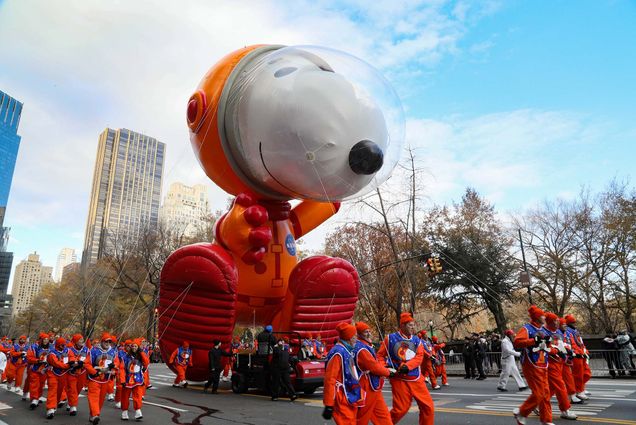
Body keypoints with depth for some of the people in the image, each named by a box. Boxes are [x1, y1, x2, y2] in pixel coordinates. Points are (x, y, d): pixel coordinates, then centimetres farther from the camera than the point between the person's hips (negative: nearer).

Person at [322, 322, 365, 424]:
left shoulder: (347, 351, 12)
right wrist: (328, 405, -21)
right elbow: (330, 379, -21)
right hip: (342, 401, -10)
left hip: (350, 399, 10)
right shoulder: (338, 353, -18)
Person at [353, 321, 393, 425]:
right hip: (367, 389, -10)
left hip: (373, 387, 10)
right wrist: (388, 372, -7)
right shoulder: (361, 349, -23)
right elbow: (374, 367, -22)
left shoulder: (367, 346, 11)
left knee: (383, 415, 14)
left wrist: (386, 369, 1)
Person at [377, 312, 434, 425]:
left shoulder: (416, 340, 6)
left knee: (428, 406, 5)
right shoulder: (390, 339, -4)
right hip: (399, 380, -4)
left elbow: (419, 357, -6)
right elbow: (380, 355, 2)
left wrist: (407, 366, -21)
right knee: (400, 409, 1)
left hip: (416, 379, 4)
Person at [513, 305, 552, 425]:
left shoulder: (544, 331, 14)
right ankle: (520, 413, 8)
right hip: (532, 366, -8)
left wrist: (547, 342, -1)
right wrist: (534, 340, -27)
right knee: (538, 394, -8)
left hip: (543, 366, 8)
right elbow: (517, 342, -26)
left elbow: (547, 348, 22)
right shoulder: (527, 328, -11)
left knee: (545, 393, 10)